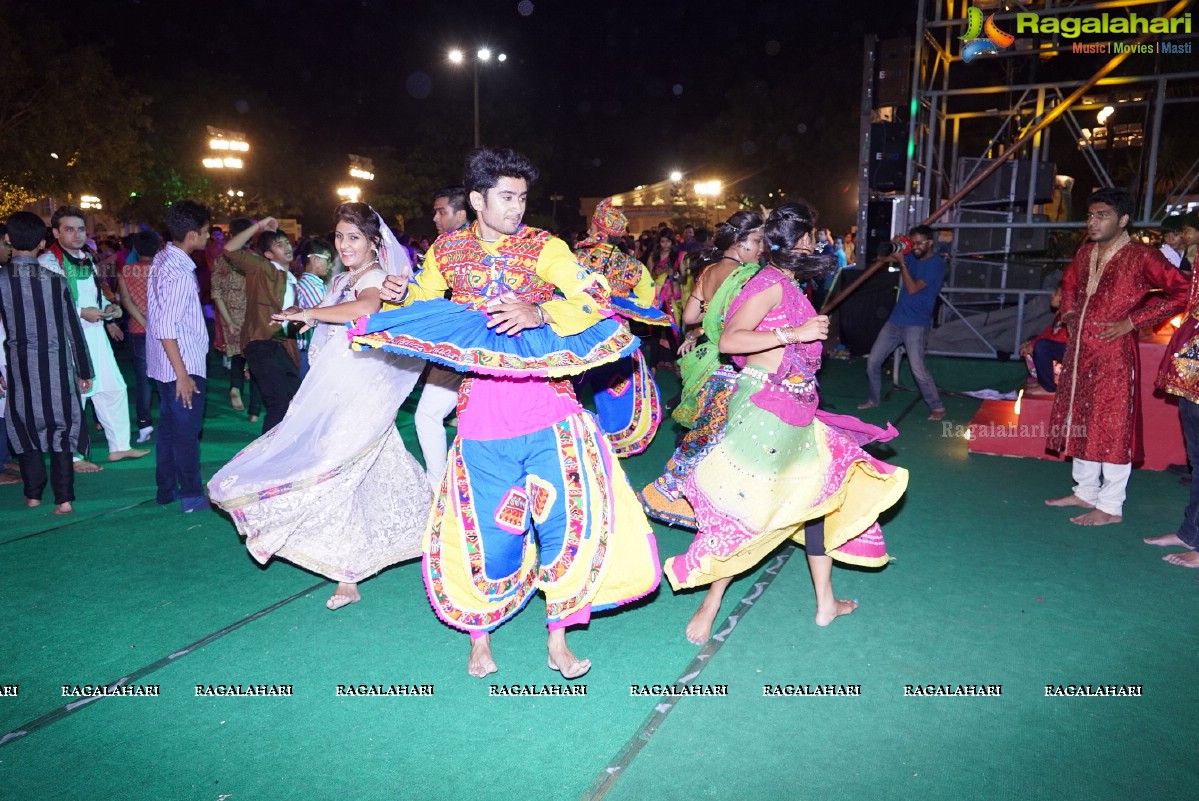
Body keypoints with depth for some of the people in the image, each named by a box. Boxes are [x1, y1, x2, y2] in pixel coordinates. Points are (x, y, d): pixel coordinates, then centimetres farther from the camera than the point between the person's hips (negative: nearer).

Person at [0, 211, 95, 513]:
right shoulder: (56, 279, -5)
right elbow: (73, 329, -1)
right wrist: (84, 371, 8)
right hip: (57, 367, 0)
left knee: (26, 428, 15)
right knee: (60, 430, 4)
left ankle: (33, 494, 24)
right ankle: (64, 499, 1)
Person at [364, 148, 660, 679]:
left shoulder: (544, 247, 1)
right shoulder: (447, 250, 8)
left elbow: (595, 300, -11)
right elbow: (420, 310, 20)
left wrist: (538, 314, -27)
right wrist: (398, 296, -3)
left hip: (546, 396, 0)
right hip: (483, 405, 1)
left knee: (568, 515, -3)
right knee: (490, 526, 4)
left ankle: (559, 639, 17)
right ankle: (480, 636, 28)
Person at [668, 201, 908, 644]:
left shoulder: (789, 285, 13)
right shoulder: (772, 283, -12)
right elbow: (729, 340, -21)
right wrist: (795, 333, -22)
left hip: (794, 408, 10)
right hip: (765, 404, -10)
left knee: (817, 492, 15)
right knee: (745, 507, -5)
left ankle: (826, 602, 29)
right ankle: (710, 604, 10)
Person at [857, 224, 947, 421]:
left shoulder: (936, 263, -10)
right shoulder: (912, 257, 11)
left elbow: (913, 289, -17)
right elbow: (883, 258, 19)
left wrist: (902, 263, -14)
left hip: (916, 325, -7)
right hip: (895, 320, 7)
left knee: (918, 369, -15)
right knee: (873, 361, 7)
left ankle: (937, 407, 1)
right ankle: (874, 399, 25)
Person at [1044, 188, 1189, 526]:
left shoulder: (1141, 257, -11)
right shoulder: (1085, 253, 10)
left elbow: (1183, 291, -17)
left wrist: (1131, 322, -18)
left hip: (1113, 353, -8)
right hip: (1079, 351, 8)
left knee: (1112, 426, -2)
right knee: (1079, 421, 14)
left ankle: (1110, 506, 7)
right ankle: (1085, 492, 27)